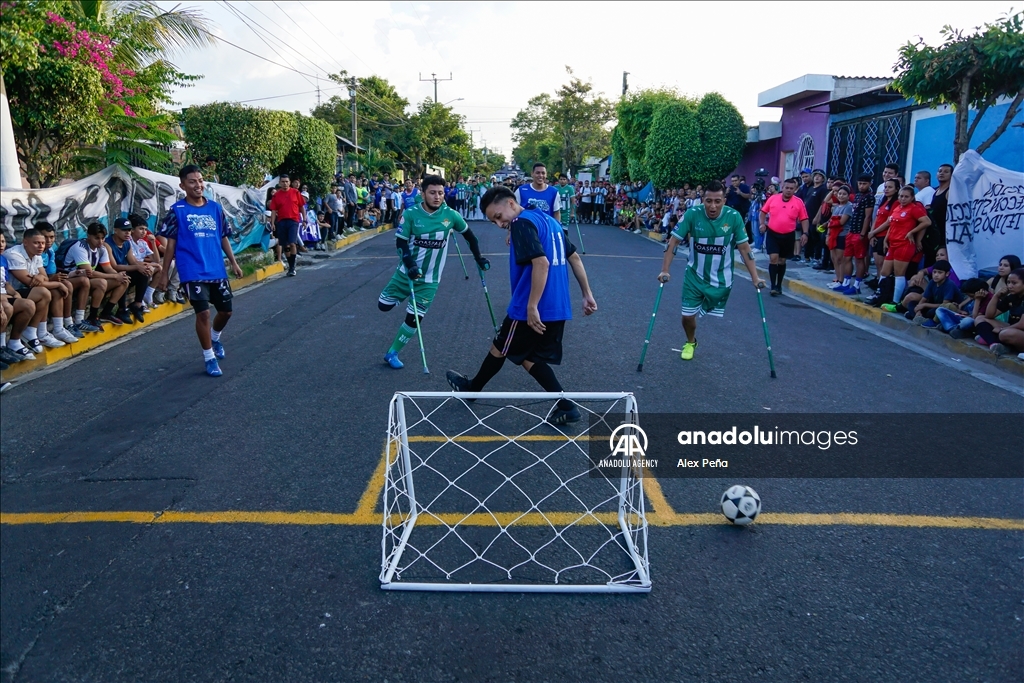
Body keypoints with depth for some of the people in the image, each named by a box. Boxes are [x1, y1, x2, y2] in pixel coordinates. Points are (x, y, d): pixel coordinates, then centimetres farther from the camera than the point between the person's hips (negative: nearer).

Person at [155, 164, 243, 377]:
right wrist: (164, 273, -1)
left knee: (226, 311, 11)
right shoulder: (177, 210, -3)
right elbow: (171, 244, -1)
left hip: (217, 271, 4)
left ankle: (215, 339, 42)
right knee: (203, 313, -8)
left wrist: (233, 262, 9)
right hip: (193, 273, -4)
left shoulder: (215, 208, 7)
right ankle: (209, 358, 7)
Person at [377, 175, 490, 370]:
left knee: (414, 318, -2)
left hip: (430, 278, 0)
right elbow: (400, 242, -12)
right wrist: (409, 264, -27)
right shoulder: (411, 214, -13)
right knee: (384, 305, 4)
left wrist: (479, 259, 10)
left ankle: (392, 354, 16)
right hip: (406, 272, 0)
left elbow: (469, 235, 8)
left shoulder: (451, 215, -8)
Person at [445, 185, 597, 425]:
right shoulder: (548, 219, 14)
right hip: (558, 308, 8)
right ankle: (565, 406, 10)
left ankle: (471, 388, 38)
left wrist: (532, 307, -25)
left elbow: (541, 264, -26)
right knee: (527, 356, 17)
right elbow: (574, 258, 16)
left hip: (534, 309, -8)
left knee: (499, 348, 15)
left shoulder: (522, 223, -14)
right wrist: (587, 293, 18)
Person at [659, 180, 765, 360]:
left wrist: (755, 278, -9)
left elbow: (744, 248, -7)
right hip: (695, 276, 0)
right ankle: (690, 342, 33)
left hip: (721, 279, 0)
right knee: (687, 315, 3)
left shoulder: (734, 217, -15)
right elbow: (673, 242, -13)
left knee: (716, 319, 6)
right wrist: (665, 270, -19)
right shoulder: (692, 214, -17)